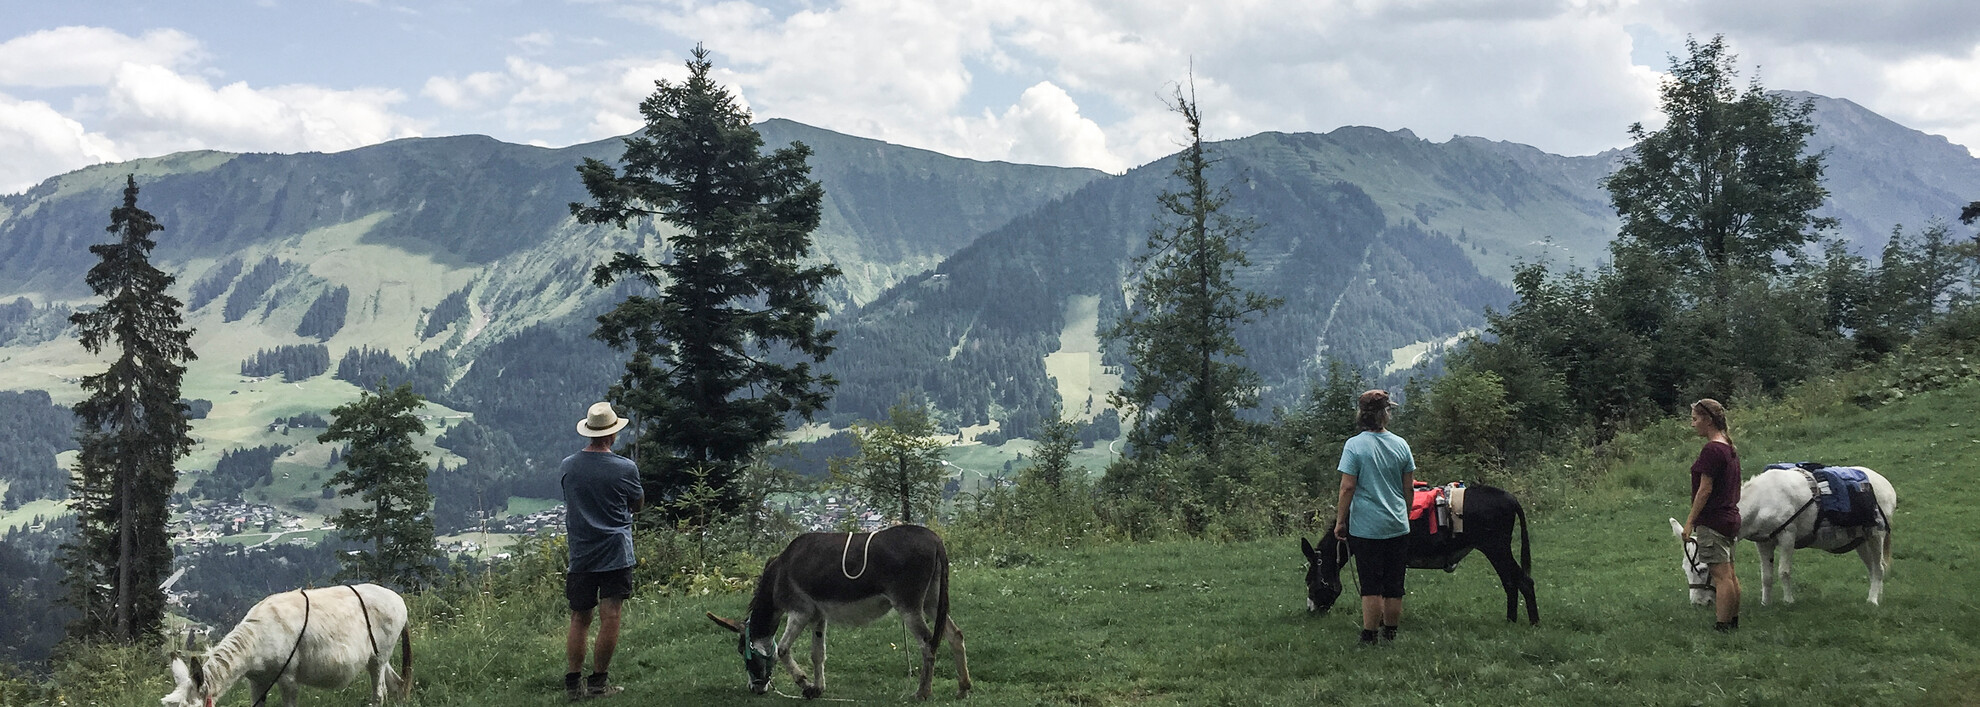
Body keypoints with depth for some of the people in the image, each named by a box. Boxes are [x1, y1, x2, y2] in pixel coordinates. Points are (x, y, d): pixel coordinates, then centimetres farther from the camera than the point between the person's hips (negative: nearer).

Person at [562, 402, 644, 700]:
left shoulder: (568, 466, 1)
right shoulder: (625, 468, -10)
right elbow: (638, 505, 6)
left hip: (580, 555, 4)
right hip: (615, 552, -4)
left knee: (579, 620, 11)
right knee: (610, 619, 0)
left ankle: (573, 684, 11)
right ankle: (598, 681, 2)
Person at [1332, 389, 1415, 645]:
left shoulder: (1354, 445, -10)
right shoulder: (1401, 445, 3)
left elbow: (1347, 487, -12)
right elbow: (1409, 487, 8)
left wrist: (1340, 521, -4)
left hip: (1366, 526, -4)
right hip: (1398, 527, 4)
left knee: (1371, 585, 1)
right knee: (1394, 586, 10)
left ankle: (1369, 636, 5)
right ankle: (1391, 634, 19)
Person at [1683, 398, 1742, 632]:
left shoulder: (1711, 450, -18)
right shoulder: (1729, 448, 12)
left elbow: (1705, 490, -19)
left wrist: (1690, 521, -14)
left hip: (1712, 520, -10)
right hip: (1730, 517, 10)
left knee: (1721, 575, -7)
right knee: (1730, 574, 15)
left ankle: (1723, 626, -5)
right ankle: (1734, 621, 22)